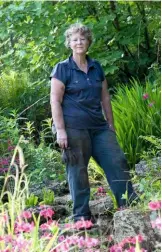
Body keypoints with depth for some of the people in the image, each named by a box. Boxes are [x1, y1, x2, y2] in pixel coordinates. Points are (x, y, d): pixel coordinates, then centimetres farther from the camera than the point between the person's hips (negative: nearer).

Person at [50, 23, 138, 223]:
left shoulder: (96, 67, 14)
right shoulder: (62, 69, -2)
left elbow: (105, 98, 18)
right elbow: (55, 100, -7)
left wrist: (111, 124, 15)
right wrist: (60, 130, -14)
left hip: (99, 126, 5)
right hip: (74, 128, -5)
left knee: (117, 162, -1)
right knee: (77, 171, -2)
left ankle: (129, 205, 7)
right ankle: (81, 215, 6)